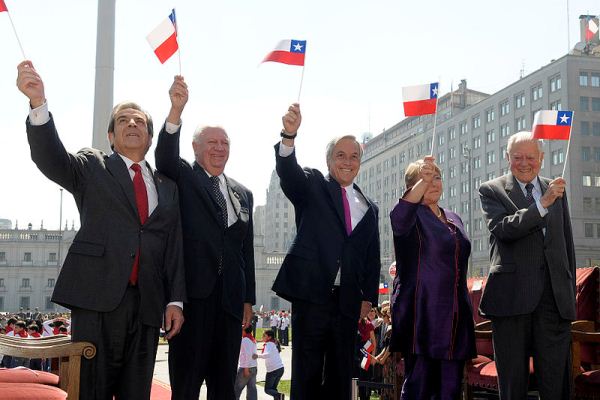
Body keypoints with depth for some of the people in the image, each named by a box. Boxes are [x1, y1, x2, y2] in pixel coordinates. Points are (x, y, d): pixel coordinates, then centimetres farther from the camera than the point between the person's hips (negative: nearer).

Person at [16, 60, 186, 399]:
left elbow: (175, 246, 12)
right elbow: (50, 157, -10)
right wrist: (39, 103, -26)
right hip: (97, 298, -3)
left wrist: (175, 299, 2)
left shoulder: (168, 186, 17)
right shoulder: (92, 167, 10)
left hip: (147, 304, 3)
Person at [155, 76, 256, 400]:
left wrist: (249, 298, 11)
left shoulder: (243, 194, 17)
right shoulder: (183, 178, 6)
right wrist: (177, 109, -32)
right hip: (193, 293, -4)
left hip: (230, 298, 5)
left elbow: (247, 249, 15)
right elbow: (166, 154, -16)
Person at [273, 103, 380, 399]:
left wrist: (368, 297, 4)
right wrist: (289, 135, -35)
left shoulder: (368, 208, 17)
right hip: (312, 294, -4)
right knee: (307, 374, -3)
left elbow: (372, 258, 16)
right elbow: (287, 170, -15)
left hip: (348, 301, 4)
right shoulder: (312, 186, 6)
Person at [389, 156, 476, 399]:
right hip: (422, 313, -6)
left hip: (454, 315, 6)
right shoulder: (413, 215, -2)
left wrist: (467, 307, 24)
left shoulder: (453, 219, 19)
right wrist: (423, 180, -31)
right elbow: (398, 220, -29)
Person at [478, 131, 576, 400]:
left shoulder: (555, 190, 16)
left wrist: (569, 291, 15)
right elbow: (502, 229, -14)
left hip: (554, 296, 3)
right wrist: (543, 204, -22)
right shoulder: (491, 191, 4)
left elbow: (567, 243, 19)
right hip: (511, 296, -3)